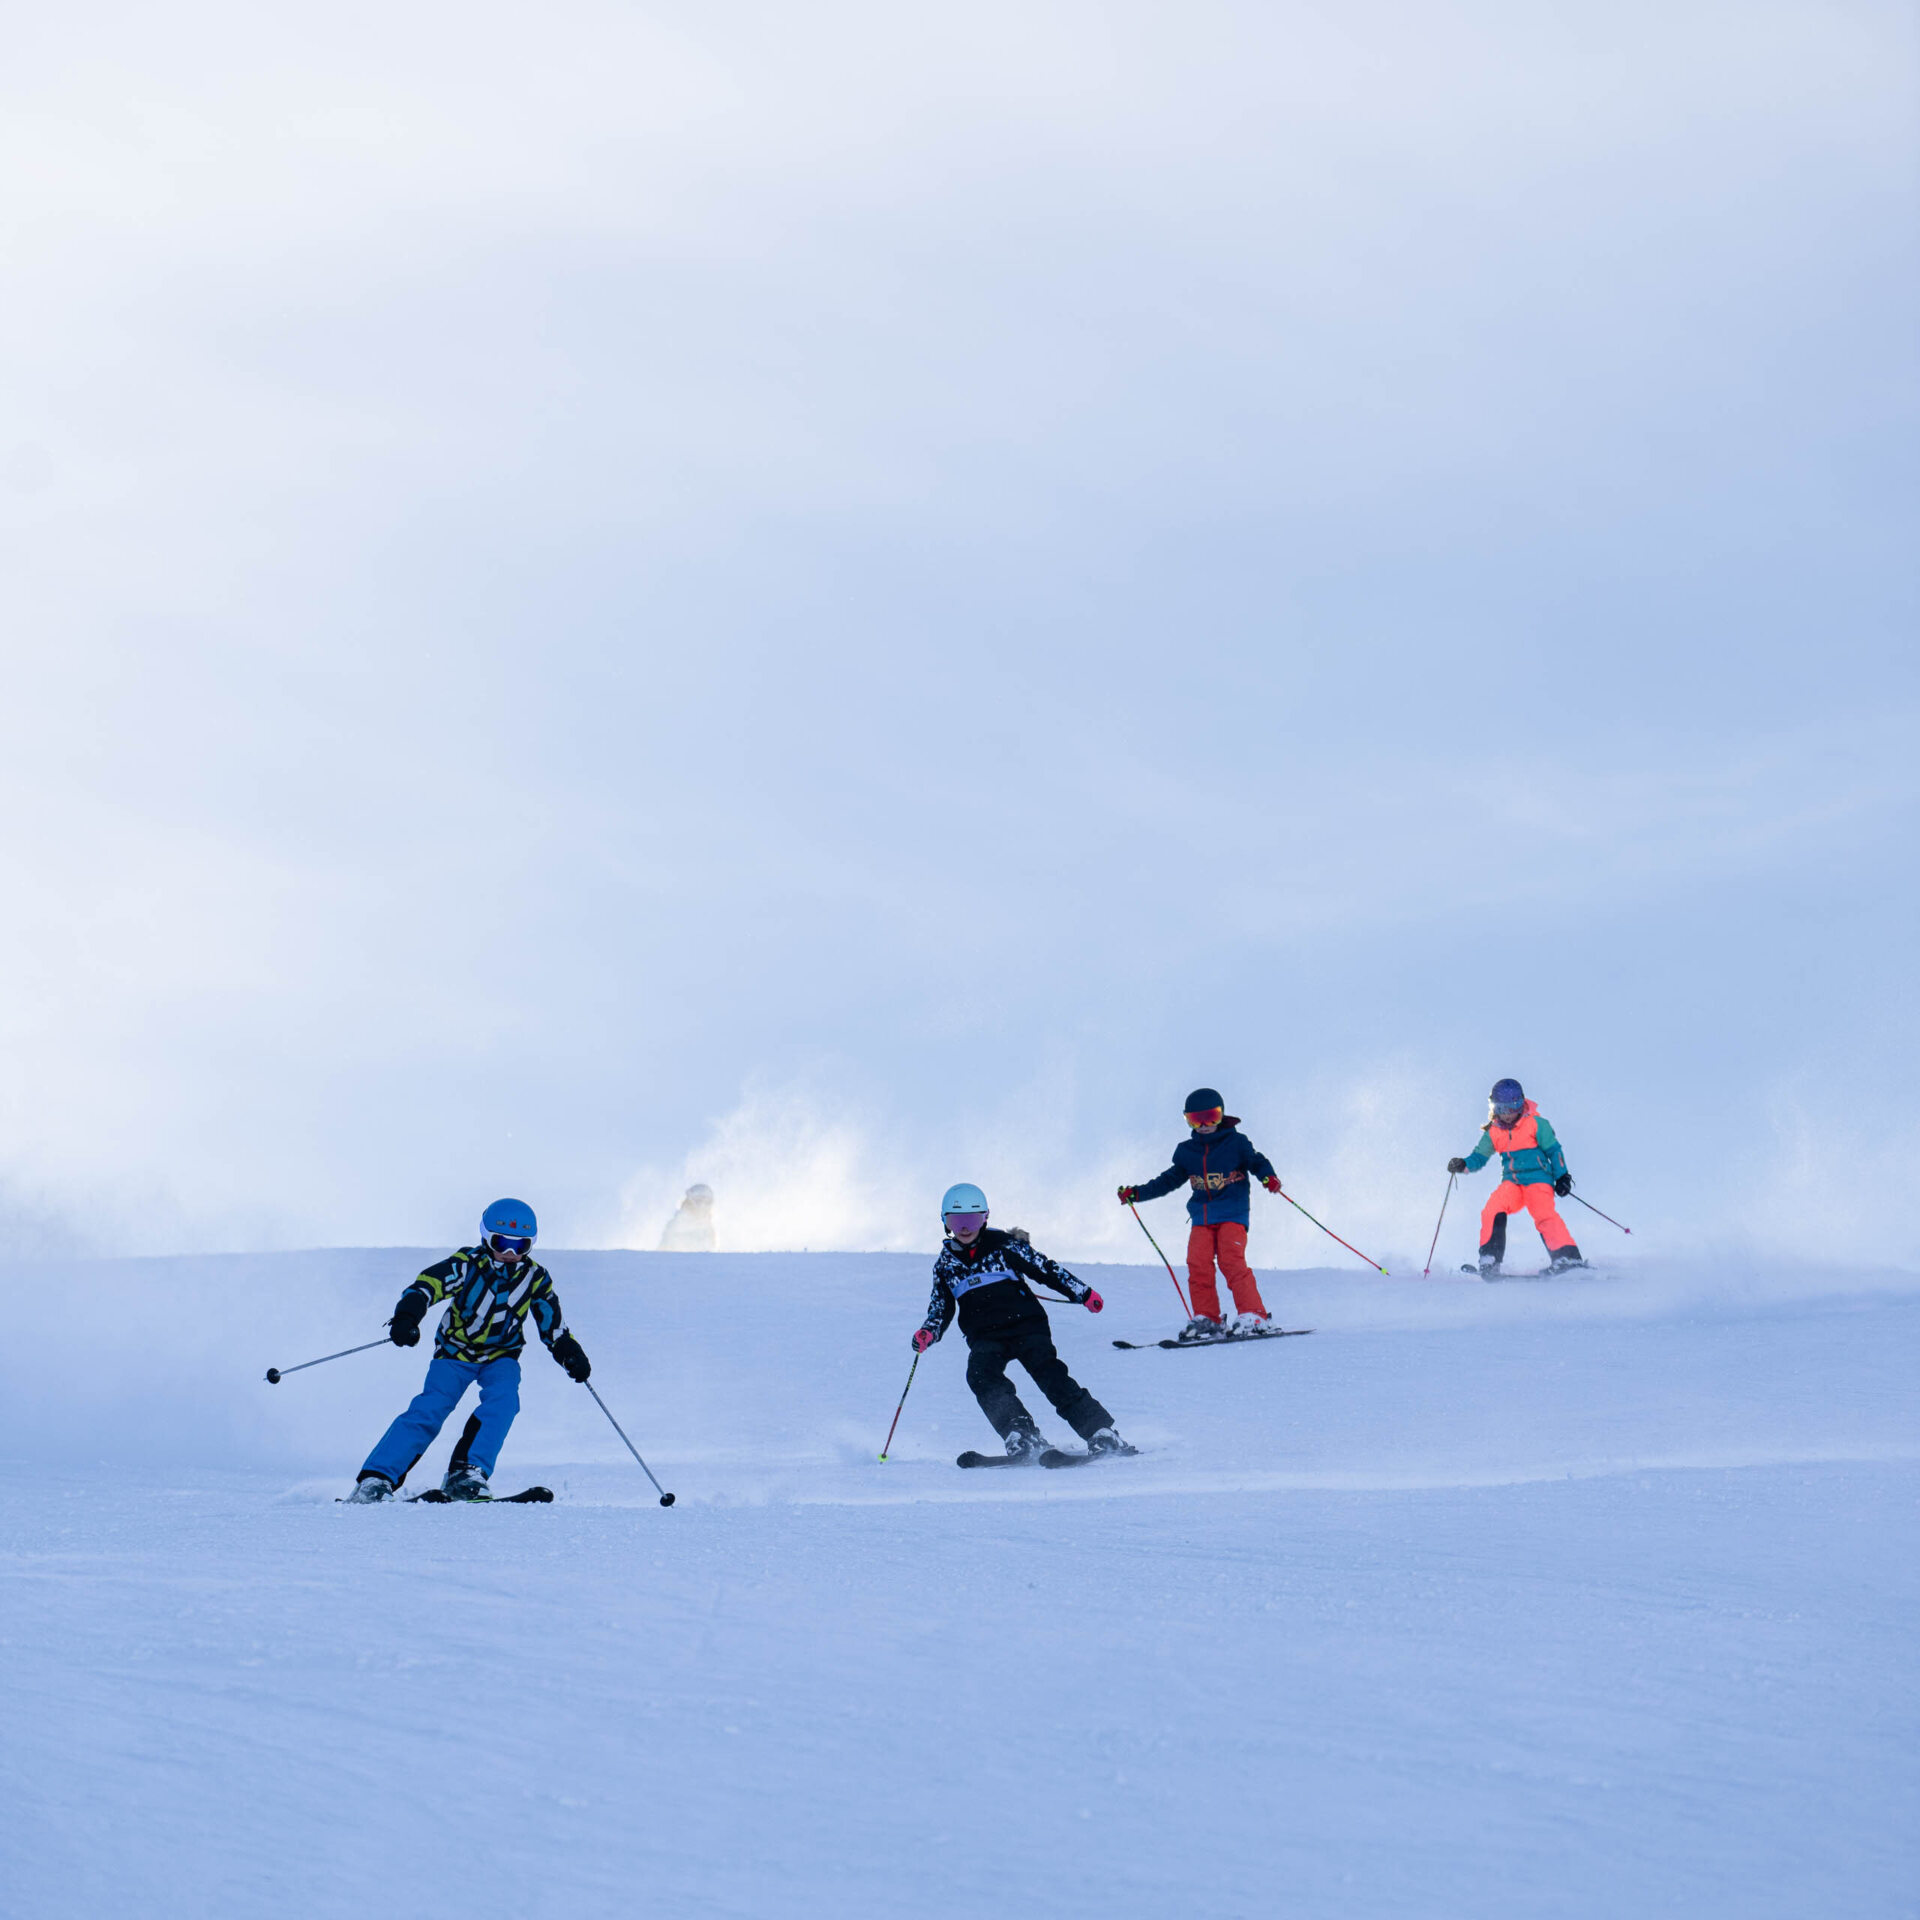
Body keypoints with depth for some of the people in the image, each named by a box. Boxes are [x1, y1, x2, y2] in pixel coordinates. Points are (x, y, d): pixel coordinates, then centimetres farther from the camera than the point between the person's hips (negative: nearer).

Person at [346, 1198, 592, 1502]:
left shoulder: (535, 1278, -3)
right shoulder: (467, 1264, -14)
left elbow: (554, 1326, 5)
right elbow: (427, 1285, -26)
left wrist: (571, 1355, -12)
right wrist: (406, 1318, -45)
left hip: (501, 1356, 2)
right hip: (456, 1351, -2)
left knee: (503, 1399, -28)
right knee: (429, 1410, -19)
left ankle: (466, 1475, -25)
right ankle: (376, 1478, -17)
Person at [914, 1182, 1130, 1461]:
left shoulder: (1004, 1245, 5)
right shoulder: (946, 1263, 16)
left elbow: (1045, 1268, 7)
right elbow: (941, 1308, 22)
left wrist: (1082, 1293, 2)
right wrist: (928, 1333, 2)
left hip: (1025, 1325, -3)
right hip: (984, 1338, 3)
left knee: (1049, 1374, -23)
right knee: (982, 1375, -28)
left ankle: (1101, 1434, -24)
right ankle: (1021, 1439, -37)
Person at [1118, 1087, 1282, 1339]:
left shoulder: (1236, 1143, 1)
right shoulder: (1186, 1151, 13)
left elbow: (1257, 1162, 1)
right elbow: (1169, 1180, 21)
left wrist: (1269, 1177, -22)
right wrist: (1137, 1193, 14)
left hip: (1233, 1214, -4)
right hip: (1201, 1216, 5)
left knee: (1232, 1261, -19)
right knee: (1198, 1264, -10)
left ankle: (1253, 1316, -17)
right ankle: (1206, 1319, -1)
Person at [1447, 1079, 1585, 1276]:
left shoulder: (1536, 1124, 0)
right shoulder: (1493, 1133, 11)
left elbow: (1553, 1150, 3)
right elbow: (1479, 1157, 15)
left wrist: (1561, 1177, -4)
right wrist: (1463, 1165, -5)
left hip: (1538, 1180, -4)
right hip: (1511, 1183, 4)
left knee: (1544, 1214, -27)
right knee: (1493, 1209, -22)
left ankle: (1565, 1257, -32)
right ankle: (1489, 1259, -20)